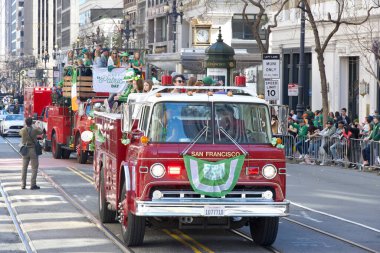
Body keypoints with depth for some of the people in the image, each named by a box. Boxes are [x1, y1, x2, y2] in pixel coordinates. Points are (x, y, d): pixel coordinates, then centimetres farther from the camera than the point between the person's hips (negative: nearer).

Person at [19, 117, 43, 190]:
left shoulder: (23, 130, -6)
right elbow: (40, 132, 10)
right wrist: (38, 128, 33)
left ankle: (23, 184, 13)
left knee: (24, 167, 13)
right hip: (33, 150, -3)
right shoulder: (34, 130, -11)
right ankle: (33, 184, -5)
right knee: (34, 168, 1)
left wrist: (25, 126, 36)